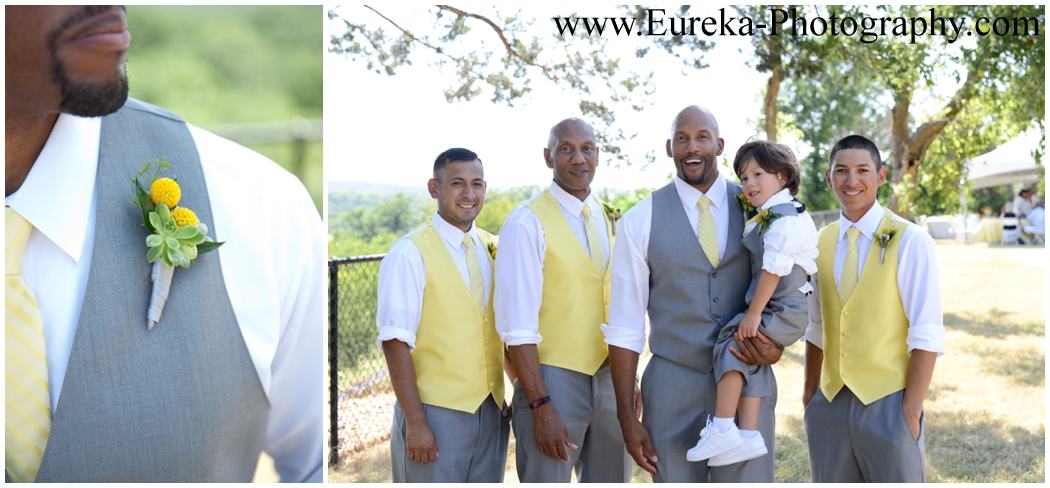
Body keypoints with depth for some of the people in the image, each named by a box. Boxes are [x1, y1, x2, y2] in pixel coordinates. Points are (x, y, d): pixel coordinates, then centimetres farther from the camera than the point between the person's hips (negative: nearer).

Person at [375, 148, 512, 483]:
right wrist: (415, 422, -17)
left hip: (493, 411, 5)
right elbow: (396, 343, -14)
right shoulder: (411, 253, -11)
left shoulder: (493, 248, 7)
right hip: (437, 414, -5)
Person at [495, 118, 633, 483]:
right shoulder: (527, 223, -12)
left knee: (613, 479, 16)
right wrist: (541, 407, -18)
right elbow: (517, 326, -16)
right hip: (553, 380, -6)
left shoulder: (610, 219, 8)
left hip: (609, 377, 6)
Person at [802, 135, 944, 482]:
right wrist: (810, 397, 10)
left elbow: (926, 336, -12)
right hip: (830, 404, 5)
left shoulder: (910, 241, -9)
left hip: (888, 405, -4)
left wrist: (910, 410, -15)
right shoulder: (821, 242, 7)